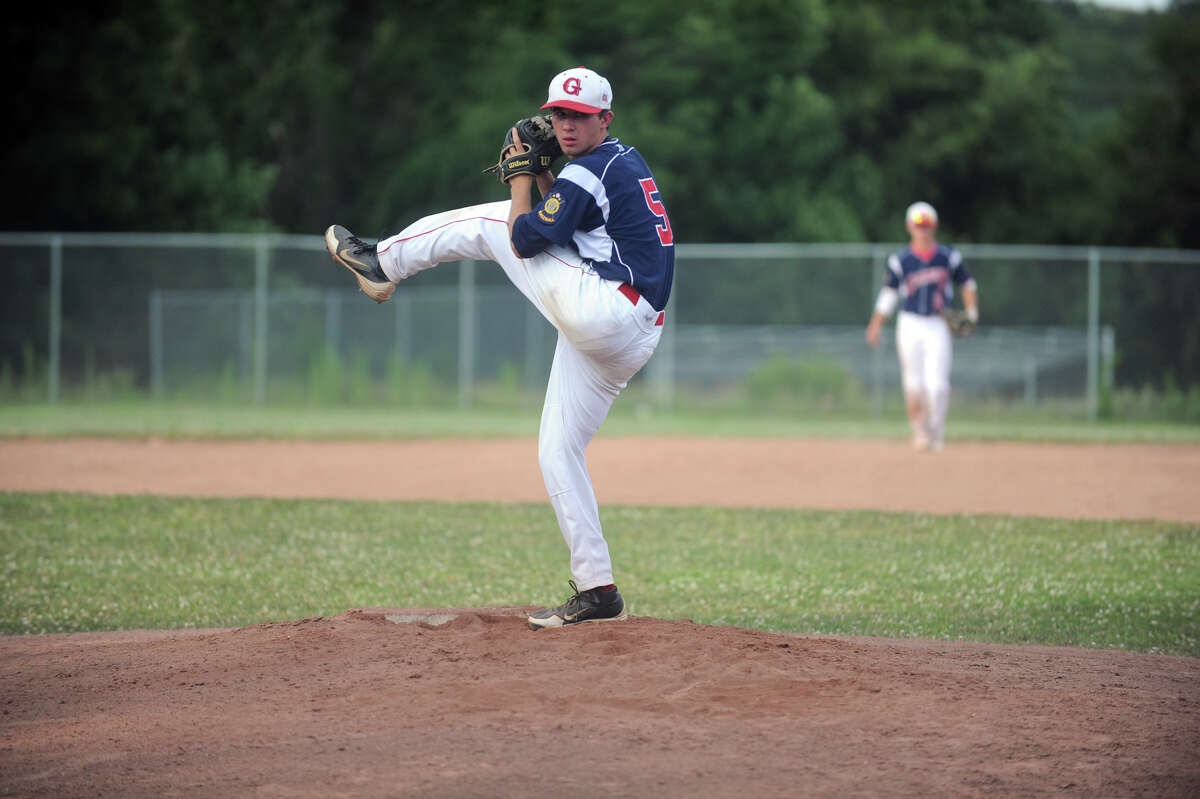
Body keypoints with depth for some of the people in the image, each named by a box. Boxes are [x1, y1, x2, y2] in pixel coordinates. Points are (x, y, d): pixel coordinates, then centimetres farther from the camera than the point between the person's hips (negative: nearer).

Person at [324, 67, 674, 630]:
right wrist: (540, 176, 19)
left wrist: (521, 176, 3)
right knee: (558, 452, 12)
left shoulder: (590, 173, -9)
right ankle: (597, 592, 8)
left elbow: (525, 240, -10)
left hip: (600, 311, -10)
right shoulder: (625, 162, 22)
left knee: (487, 222, 4)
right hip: (627, 343, 10)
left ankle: (380, 261, 19)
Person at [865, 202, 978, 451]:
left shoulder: (949, 257, 4)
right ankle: (920, 432, 12)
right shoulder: (900, 260, 3)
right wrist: (875, 325, 0)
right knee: (914, 385, -2)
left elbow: (967, 283, 15)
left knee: (937, 384, -11)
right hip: (910, 325, 0)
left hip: (938, 327, 0)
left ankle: (937, 433, 5)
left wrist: (971, 311, 0)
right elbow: (889, 293, 7)